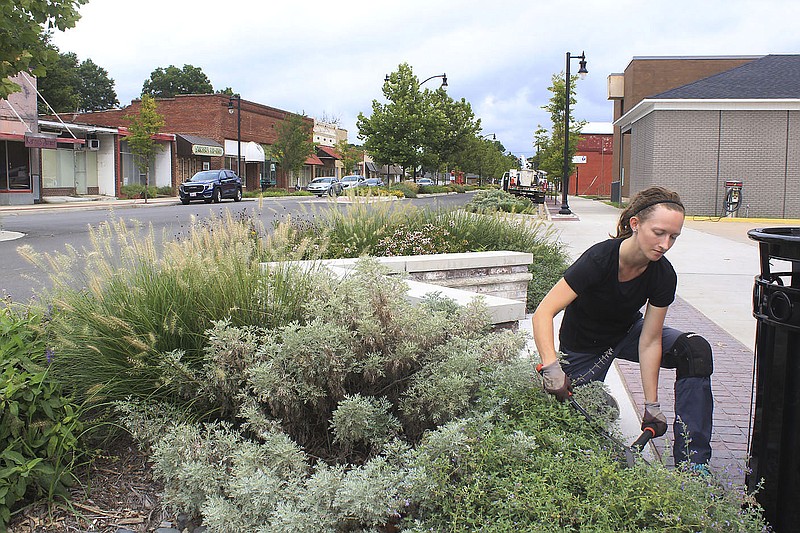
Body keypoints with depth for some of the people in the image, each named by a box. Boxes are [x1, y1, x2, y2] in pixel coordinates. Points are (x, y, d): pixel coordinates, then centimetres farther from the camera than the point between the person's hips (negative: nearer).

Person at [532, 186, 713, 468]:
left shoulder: (664, 276, -21)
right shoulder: (600, 258, -33)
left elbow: (649, 341, -17)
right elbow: (543, 313, -37)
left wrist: (652, 406, -21)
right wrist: (551, 368, -50)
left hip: (628, 331, 4)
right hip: (583, 346, -3)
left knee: (695, 351, -19)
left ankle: (692, 463, -15)